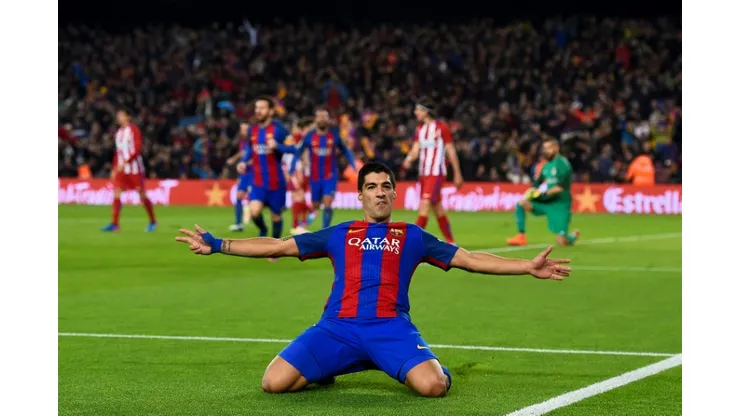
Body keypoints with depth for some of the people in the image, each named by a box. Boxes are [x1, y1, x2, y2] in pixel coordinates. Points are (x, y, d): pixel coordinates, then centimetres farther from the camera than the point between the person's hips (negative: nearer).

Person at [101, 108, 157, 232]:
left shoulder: (134, 130, -7)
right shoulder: (119, 132, 14)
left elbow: (137, 150, -14)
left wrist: (125, 162, -21)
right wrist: (114, 168, 12)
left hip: (134, 168, -6)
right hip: (121, 168, 6)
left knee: (142, 195, -2)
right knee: (116, 193, -5)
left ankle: (153, 222, 11)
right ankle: (114, 224, -6)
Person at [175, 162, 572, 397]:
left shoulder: (413, 236, 18)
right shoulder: (338, 235, 20)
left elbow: (470, 259, 15)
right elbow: (275, 246, 21)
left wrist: (528, 267, 6)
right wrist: (216, 246, 15)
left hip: (391, 326, -1)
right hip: (338, 326, 1)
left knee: (433, 385, -30)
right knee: (274, 382, -19)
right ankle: (326, 370, 16)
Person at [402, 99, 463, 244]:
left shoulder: (442, 127, -7)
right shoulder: (420, 129, 12)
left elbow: (451, 151, -4)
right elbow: (416, 149, 8)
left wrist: (457, 174, -1)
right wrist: (409, 159, -15)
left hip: (436, 173, -7)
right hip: (423, 172, 7)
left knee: (424, 206, -17)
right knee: (438, 210, 11)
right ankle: (451, 242, 20)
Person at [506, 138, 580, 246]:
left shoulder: (563, 163, -12)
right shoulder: (546, 166, 11)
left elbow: (562, 186, -20)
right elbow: (537, 183, 11)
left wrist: (546, 192, -28)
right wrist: (531, 191, -10)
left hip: (560, 205, -7)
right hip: (545, 202, 7)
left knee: (562, 242, -11)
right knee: (521, 204, -11)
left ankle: (574, 235, 25)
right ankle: (521, 237, -7)